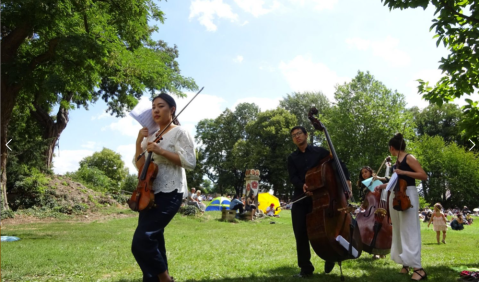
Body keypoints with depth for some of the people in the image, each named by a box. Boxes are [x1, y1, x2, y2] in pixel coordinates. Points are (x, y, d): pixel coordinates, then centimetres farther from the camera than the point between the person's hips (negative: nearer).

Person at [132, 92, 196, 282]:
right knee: (153, 242, 10)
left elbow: (190, 162, -16)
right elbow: (140, 166, 13)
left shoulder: (179, 132, -4)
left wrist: (161, 151, -20)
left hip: (170, 194, -8)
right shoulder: (151, 136, 16)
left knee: (141, 241, -16)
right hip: (150, 193, 8)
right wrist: (139, 143, 1)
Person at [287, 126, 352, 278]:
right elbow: (293, 177, -2)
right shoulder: (292, 158, 11)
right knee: (301, 235, 1)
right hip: (300, 200, 2)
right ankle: (306, 268, 16)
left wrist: (346, 179, -9)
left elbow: (339, 164, 6)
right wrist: (302, 185, -23)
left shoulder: (319, 151, 5)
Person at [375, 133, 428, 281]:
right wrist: (383, 186, 29)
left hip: (408, 195, -9)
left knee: (409, 230, -12)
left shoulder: (409, 158, -7)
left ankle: (418, 268, -11)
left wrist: (404, 172, -20)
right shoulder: (397, 161, 15)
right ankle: (406, 264, 15)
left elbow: (424, 176, -13)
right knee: (399, 231, 8)